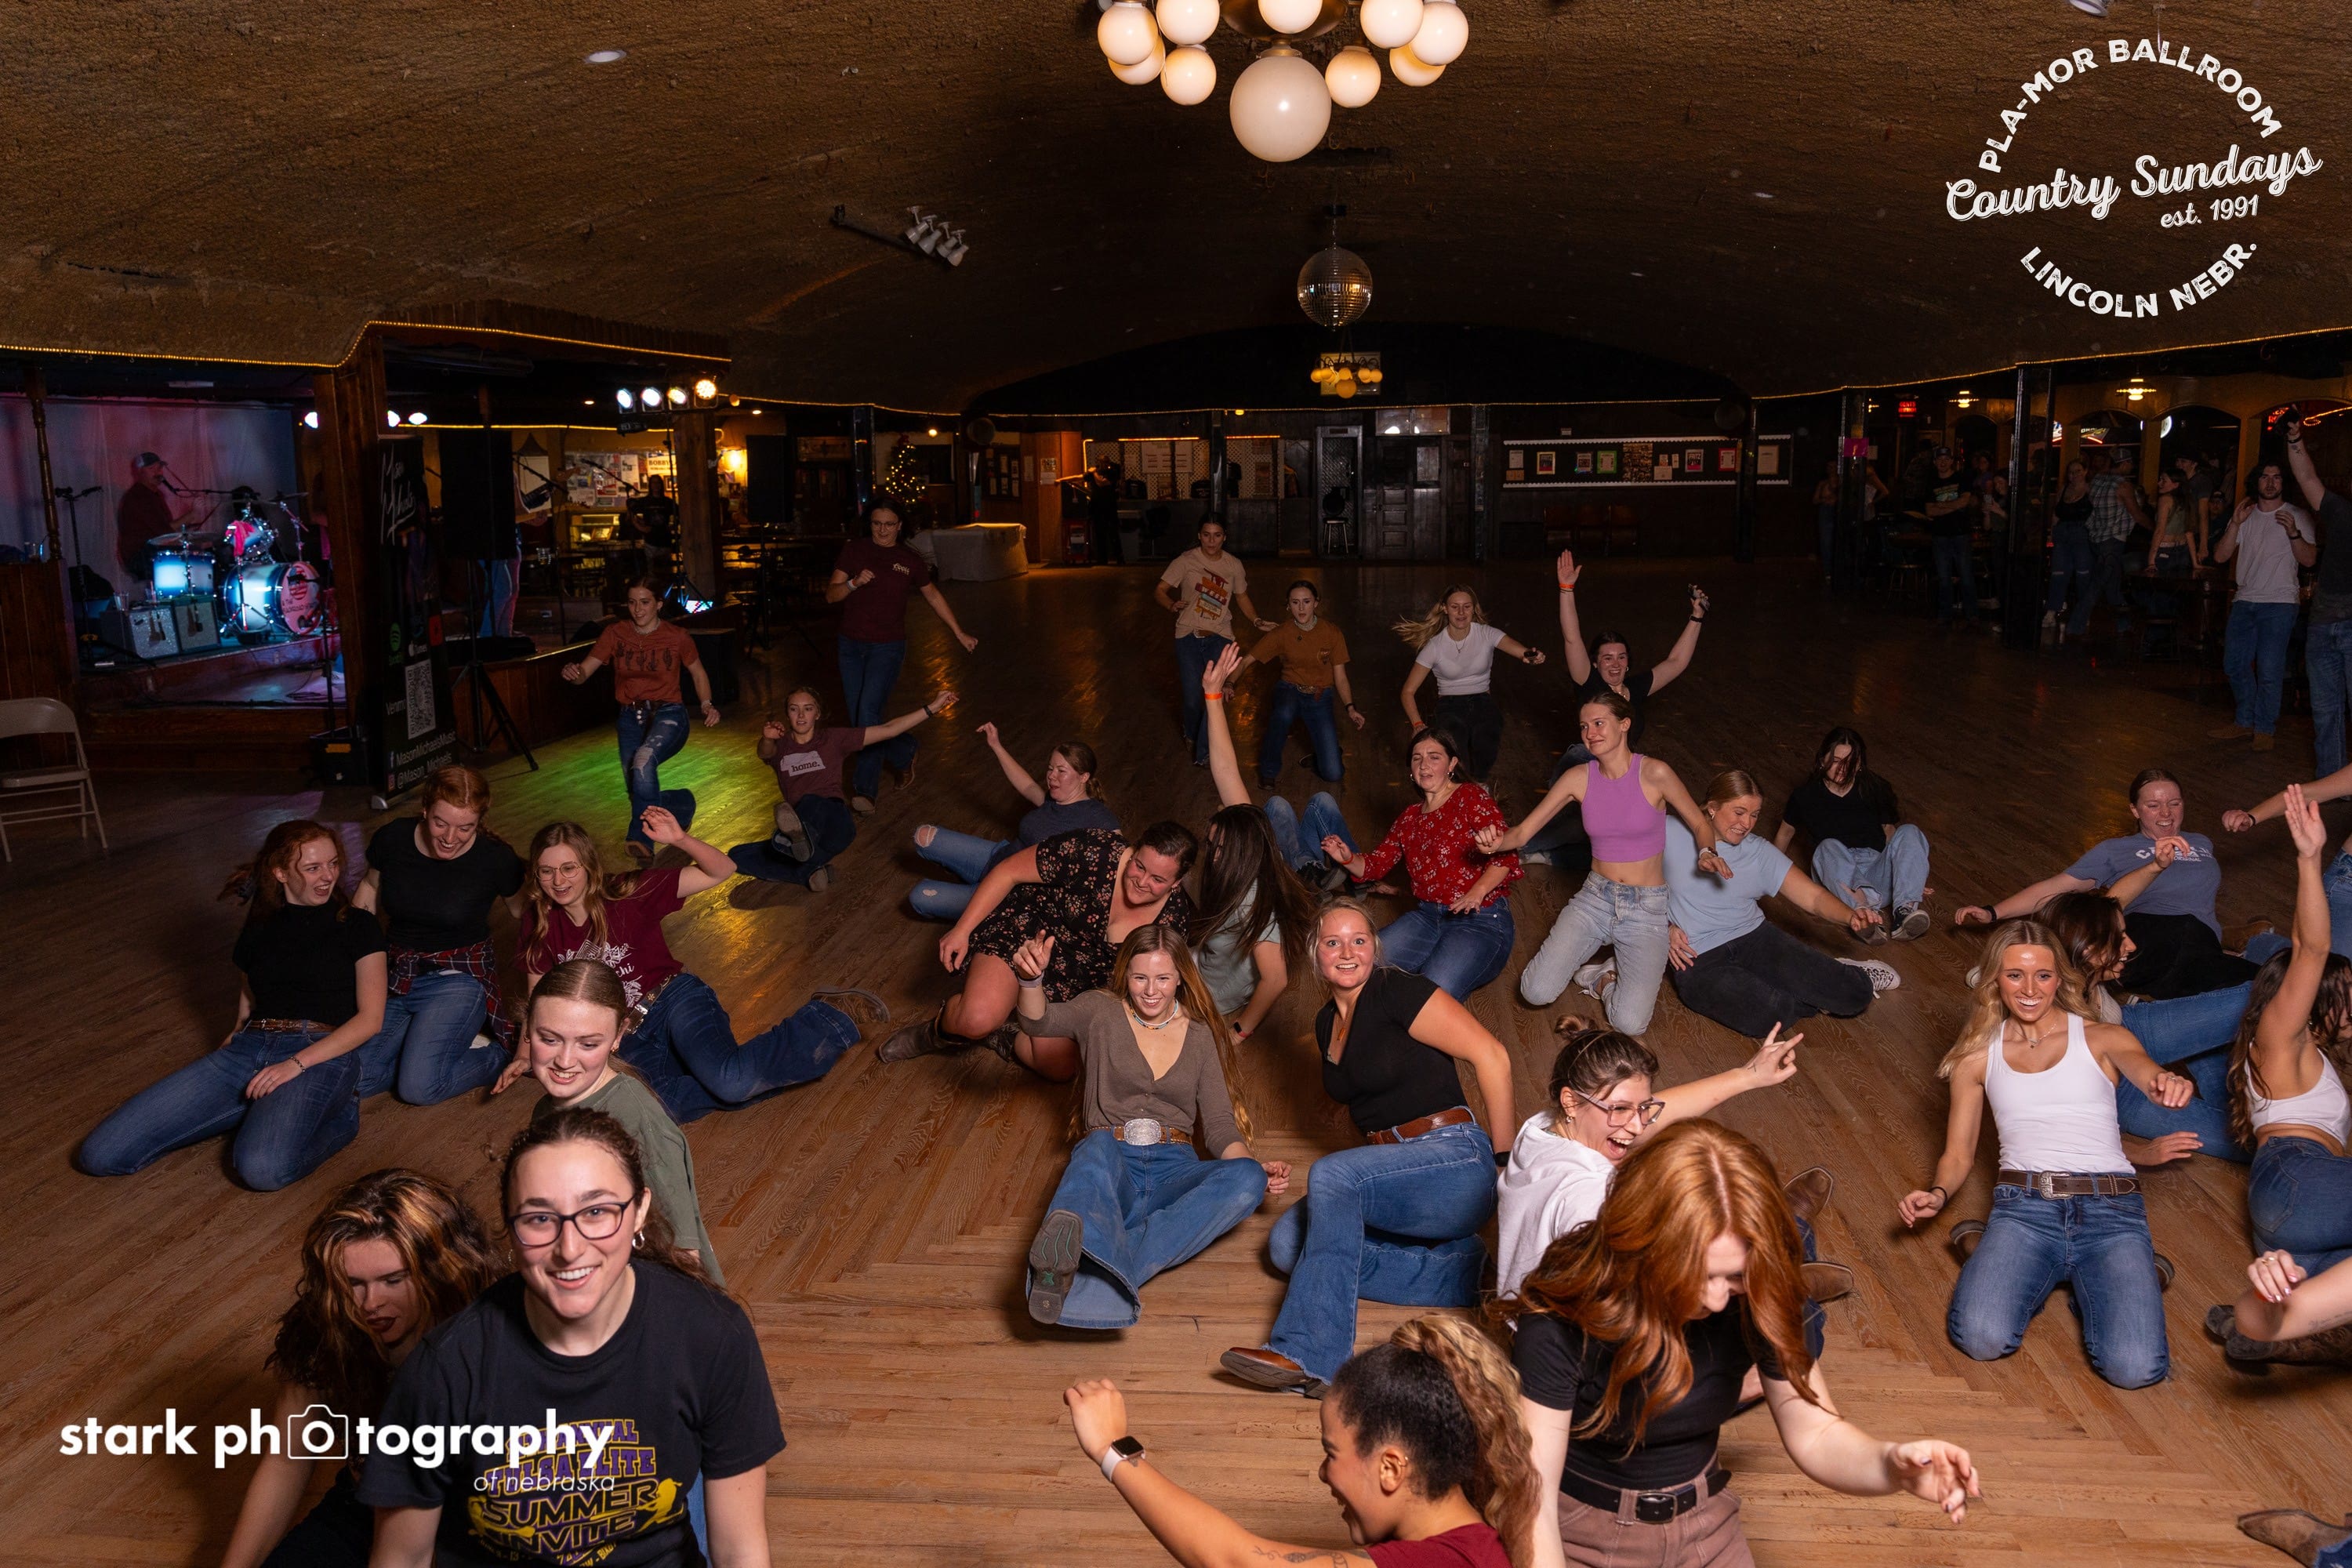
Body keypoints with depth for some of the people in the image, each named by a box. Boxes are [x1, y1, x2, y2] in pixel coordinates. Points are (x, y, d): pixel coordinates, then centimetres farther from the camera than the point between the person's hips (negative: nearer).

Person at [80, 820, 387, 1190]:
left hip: (320, 1055, -6)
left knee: (263, 1169, -37)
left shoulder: (357, 926, 8)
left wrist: (297, 1063, -14)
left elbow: (370, 1018, -1)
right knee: (100, 1153, -10)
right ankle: (259, 1111, 2)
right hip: (246, 1049, 6)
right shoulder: (259, 931, 22)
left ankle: (338, 1116, -7)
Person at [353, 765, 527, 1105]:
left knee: (419, 1087, -22)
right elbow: (369, 888, 14)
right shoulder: (393, 839, -6)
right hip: (393, 975, 5)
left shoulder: (496, 858, -14)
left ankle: (497, 1054, 4)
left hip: (459, 978, -5)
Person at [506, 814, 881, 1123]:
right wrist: (524, 1055, -2)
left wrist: (681, 839, -29)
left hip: (674, 999, -4)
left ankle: (835, 1014, -12)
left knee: (728, 1081, -34)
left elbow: (721, 871, -11)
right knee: (669, 1105, -31)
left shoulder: (627, 894, -7)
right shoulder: (540, 925, 4)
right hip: (629, 1041, 4)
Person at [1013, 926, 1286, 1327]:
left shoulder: (1200, 1035, 18)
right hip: (1110, 1160, -2)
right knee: (1099, 1146, -40)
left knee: (1247, 1178, -31)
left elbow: (1219, 1122, 14)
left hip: (1173, 1169, 3)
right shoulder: (1101, 1012, 12)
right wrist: (1032, 979, -30)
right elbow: (1038, 1022, -7)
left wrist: (1254, 1168, -6)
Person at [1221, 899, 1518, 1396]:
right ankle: (1456, 1270, -10)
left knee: (1331, 1174, -32)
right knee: (1288, 1244, -10)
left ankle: (1308, 1356, -37)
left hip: (1455, 1163, -9)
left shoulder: (1397, 991, -8)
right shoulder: (1327, 1024, 16)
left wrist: (1505, 1159, -11)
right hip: (1397, 1175, 9)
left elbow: (1491, 1055, -14)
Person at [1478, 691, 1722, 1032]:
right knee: (1537, 993, -15)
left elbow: (1701, 825, 1)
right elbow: (1524, 832, -2)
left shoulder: (1654, 773, -12)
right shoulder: (1579, 777, -2)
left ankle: (1605, 978, 16)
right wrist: (1496, 843, -24)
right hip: (1595, 898, 3)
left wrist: (1707, 852, -21)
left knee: (1630, 1023, -20)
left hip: (1647, 907, -3)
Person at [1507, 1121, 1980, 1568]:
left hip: (1702, 1525, 2)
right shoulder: (1560, 1322, -29)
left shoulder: (1760, 1301, -16)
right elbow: (1533, 1503, -25)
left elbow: (1816, 1433, -7)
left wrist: (1890, 1464, -28)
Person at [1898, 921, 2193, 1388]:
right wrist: (1938, 1194, -5)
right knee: (1981, 1338, -27)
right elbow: (1958, 1154, 18)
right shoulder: (1978, 1056, 16)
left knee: (2135, 1368, -24)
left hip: (2110, 1209, -1)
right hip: (2025, 1206, 1)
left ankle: (2085, 1284, 9)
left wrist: (2171, 1083, -37)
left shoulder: (2101, 1039, 12)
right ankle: (2038, 1277, 7)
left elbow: (2145, 1069, -12)